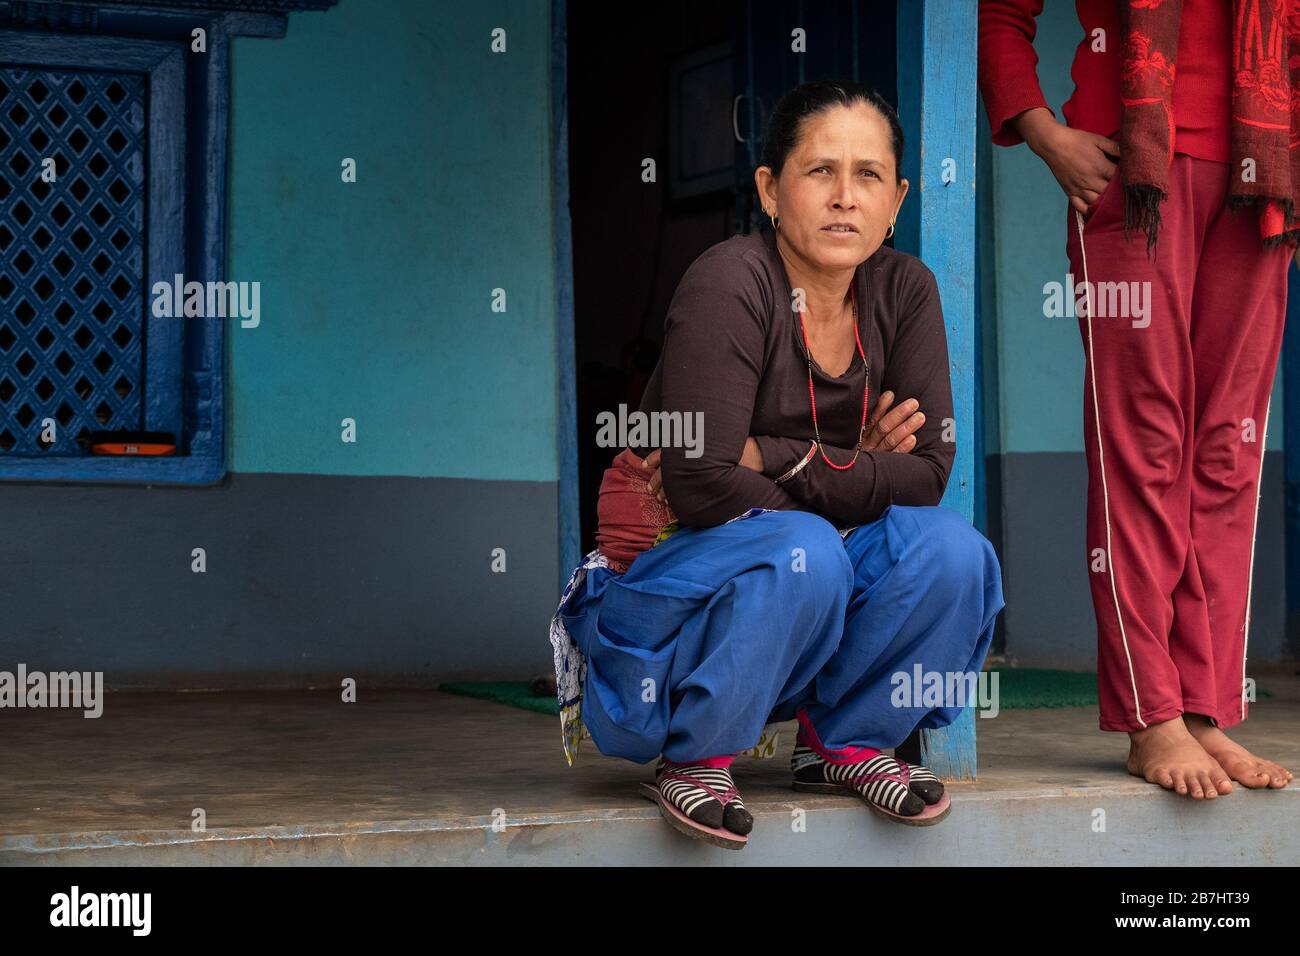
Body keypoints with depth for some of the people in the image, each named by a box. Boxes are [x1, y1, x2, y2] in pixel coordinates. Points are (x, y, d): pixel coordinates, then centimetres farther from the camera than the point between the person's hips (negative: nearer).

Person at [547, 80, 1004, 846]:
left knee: (951, 550, -21)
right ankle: (696, 757, -10)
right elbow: (699, 486, -27)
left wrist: (776, 462, -19)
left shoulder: (904, 289, -1)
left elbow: (929, 469, -8)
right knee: (801, 553, -35)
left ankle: (845, 742, 3)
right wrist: (851, 478, -14)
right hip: (681, 570, -5)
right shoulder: (730, 286, -19)